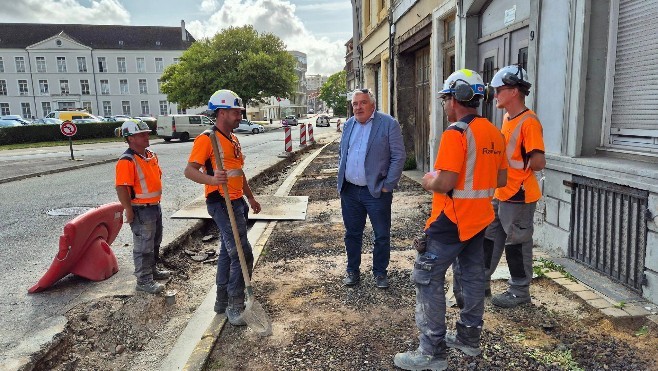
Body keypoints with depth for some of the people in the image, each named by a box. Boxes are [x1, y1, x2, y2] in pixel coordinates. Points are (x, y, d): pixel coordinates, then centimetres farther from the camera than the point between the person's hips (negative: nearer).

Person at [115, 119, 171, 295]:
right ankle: (144, 280, 11)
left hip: (155, 206, 9)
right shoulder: (127, 161, -20)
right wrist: (129, 211, -22)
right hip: (141, 210, -9)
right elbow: (121, 188, -24)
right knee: (143, 246, 0)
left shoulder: (151, 155, 8)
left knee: (155, 242, 22)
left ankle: (152, 270, 39)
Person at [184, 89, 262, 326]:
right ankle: (234, 307, 4)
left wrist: (251, 198, 26)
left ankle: (223, 301, 30)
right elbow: (190, 170, -21)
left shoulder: (233, 139, 17)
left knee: (228, 251, 17)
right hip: (221, 203, -10)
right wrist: (212, 179, -39)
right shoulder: (207, 139, -12)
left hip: (237, 202, 10)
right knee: (243, 255, -10)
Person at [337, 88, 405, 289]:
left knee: (382, 236, 7)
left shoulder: (388, 124, -7)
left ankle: (380, 273, 25)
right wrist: (342, 179, 10)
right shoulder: (348, 125, 10)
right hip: (349, 191, 5)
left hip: (376, 191, -4)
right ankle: (352, 271, 30)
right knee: (352, 234, 15)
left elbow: (398, 157, -9)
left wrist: (387, 186, -12)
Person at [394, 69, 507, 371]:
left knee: (427, 279, -1)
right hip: (480, 218, 9)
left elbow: (445, 183, -25)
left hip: (452, 220, -9)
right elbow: (501, 179, 13)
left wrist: (429, 181, -5)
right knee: (473, 276, 19)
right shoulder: (494, 132, 8)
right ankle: (469, 337, 34)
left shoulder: (456, 133, -19)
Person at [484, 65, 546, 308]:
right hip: (500, 194, 9)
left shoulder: (529, 122, -18)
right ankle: (482, 282, 30)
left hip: (519, 197, -9)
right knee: (490, 238, 16)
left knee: (517, 244, 4)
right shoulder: (507, 118, 10)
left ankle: (520, 292, 21)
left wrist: (512, 162, -12)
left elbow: (539, 163, -22)